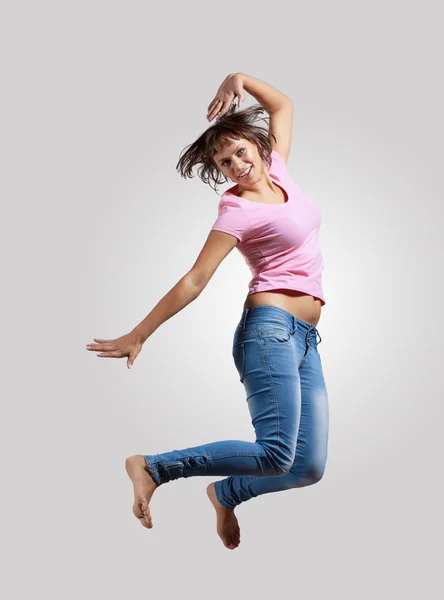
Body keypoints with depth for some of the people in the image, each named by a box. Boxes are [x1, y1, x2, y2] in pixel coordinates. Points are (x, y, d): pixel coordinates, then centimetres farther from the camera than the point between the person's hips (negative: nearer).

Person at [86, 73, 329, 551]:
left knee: (309, 466, 0)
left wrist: (239, 79, 11)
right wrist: (139, 335, -13)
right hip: (271, 327, -7)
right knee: (276, 455, -19)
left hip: (304, 340, 7)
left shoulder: (277, 172, 13)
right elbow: (194, 281, -10)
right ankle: (151, 468, -8)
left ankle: (226, 494, 24)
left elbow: (283, 106, 26)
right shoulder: (237, 210, -6)